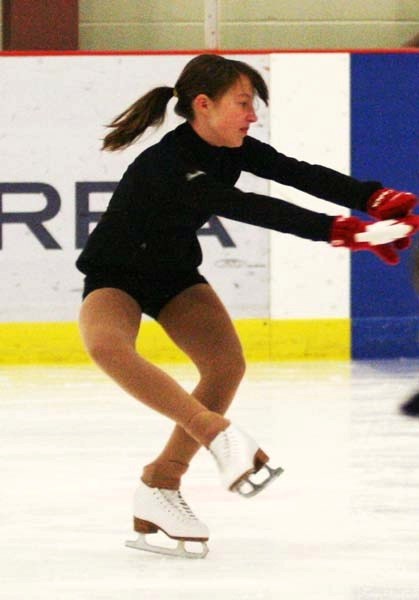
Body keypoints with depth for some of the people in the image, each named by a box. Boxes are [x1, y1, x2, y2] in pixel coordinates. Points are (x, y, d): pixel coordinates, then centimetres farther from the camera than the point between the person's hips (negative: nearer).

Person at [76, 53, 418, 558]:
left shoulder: (231, 149, -12)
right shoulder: (165, 167, -35)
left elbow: (301, 175, -22)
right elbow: (249, 210, -43)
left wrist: (375, 198, -39)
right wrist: (341, 232, -50)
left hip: (175, 274, 7)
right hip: (115, 277, -7)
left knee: (227, 364, -16)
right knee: (106, 345, -39)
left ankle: (160, 484, -4)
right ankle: (217, 432, -41)